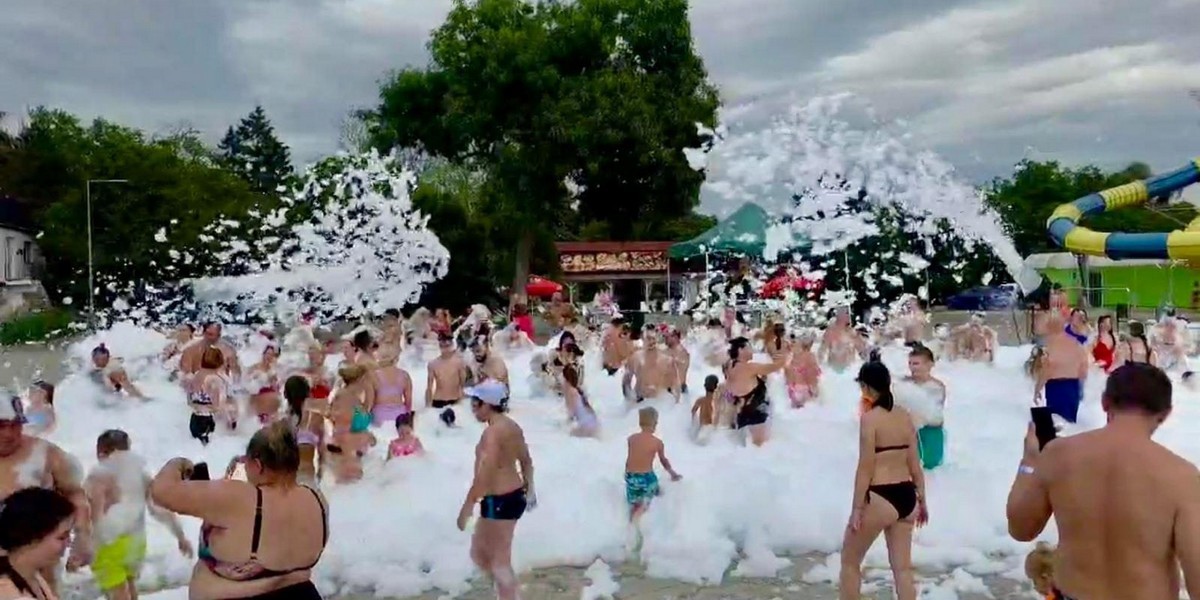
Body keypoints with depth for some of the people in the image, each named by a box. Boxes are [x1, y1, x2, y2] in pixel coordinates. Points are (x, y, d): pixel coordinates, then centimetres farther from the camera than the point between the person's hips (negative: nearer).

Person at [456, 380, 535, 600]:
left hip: (498, 500, -10)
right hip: (514, 496, 10)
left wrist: (467, 506, -21)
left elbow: (484, 474, -25)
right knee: (479, 553, 21)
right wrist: (529, 490, 30)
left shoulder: (492, 432, -19)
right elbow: (526, 460, 19)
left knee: (499, 561, 1)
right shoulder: (512, 426, 9)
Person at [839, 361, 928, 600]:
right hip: (906, 496, 7)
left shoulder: (870, 418, -14)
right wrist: (921, 500, 19)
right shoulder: (905, 416, 6)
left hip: (880, 498, -7)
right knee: (903, 567, 13)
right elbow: (915, 464, 10)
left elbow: (865, 468, -15)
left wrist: (857, 508, -11)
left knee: (849, 561, 10)